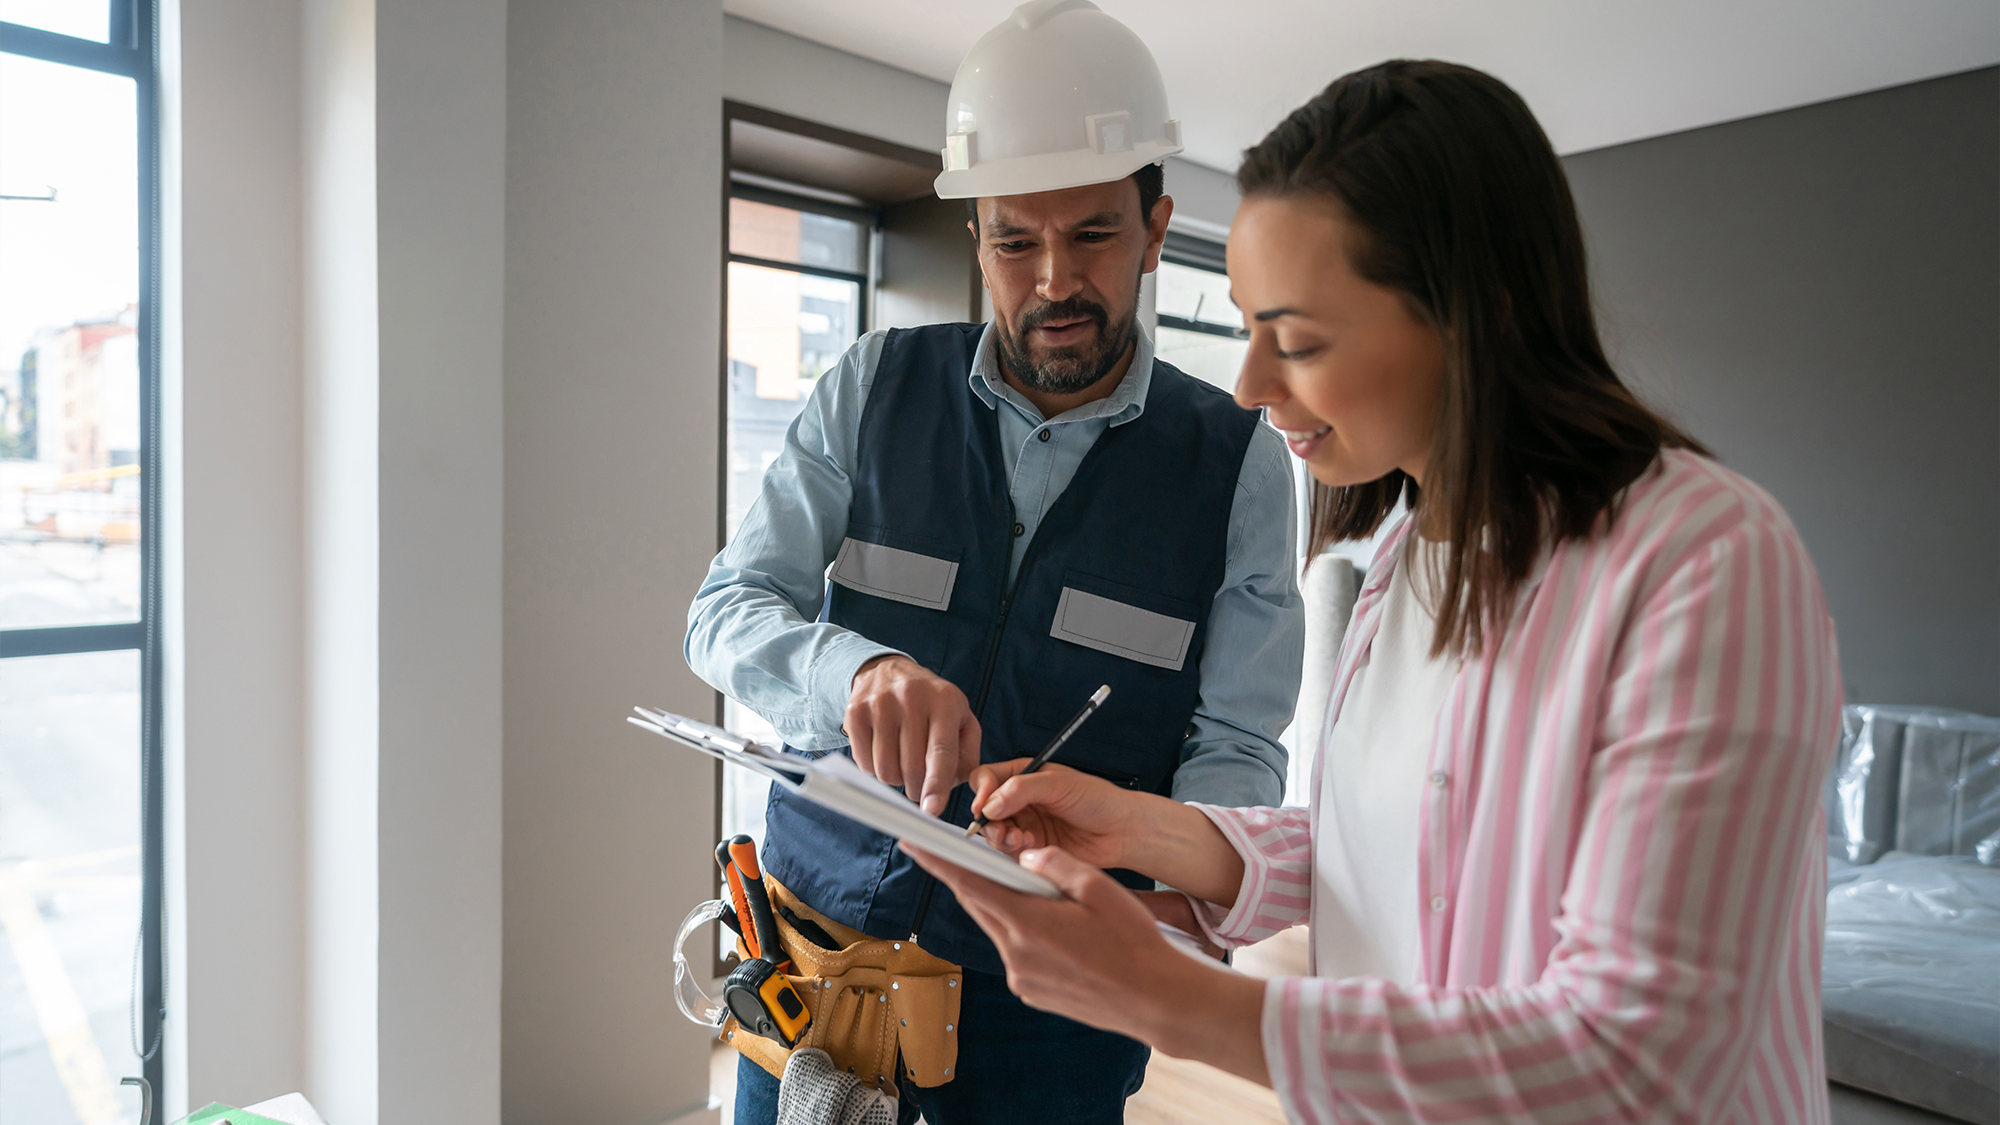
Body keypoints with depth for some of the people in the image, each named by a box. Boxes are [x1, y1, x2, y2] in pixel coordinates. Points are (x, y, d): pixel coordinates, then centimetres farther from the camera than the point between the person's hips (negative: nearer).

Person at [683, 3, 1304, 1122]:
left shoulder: (1239, 459, -7)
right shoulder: (875, 388, -3)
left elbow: (1238, 747, -8)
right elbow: (726, 611, -8)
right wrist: (854, 671, -30)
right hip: (825, 940, 2)